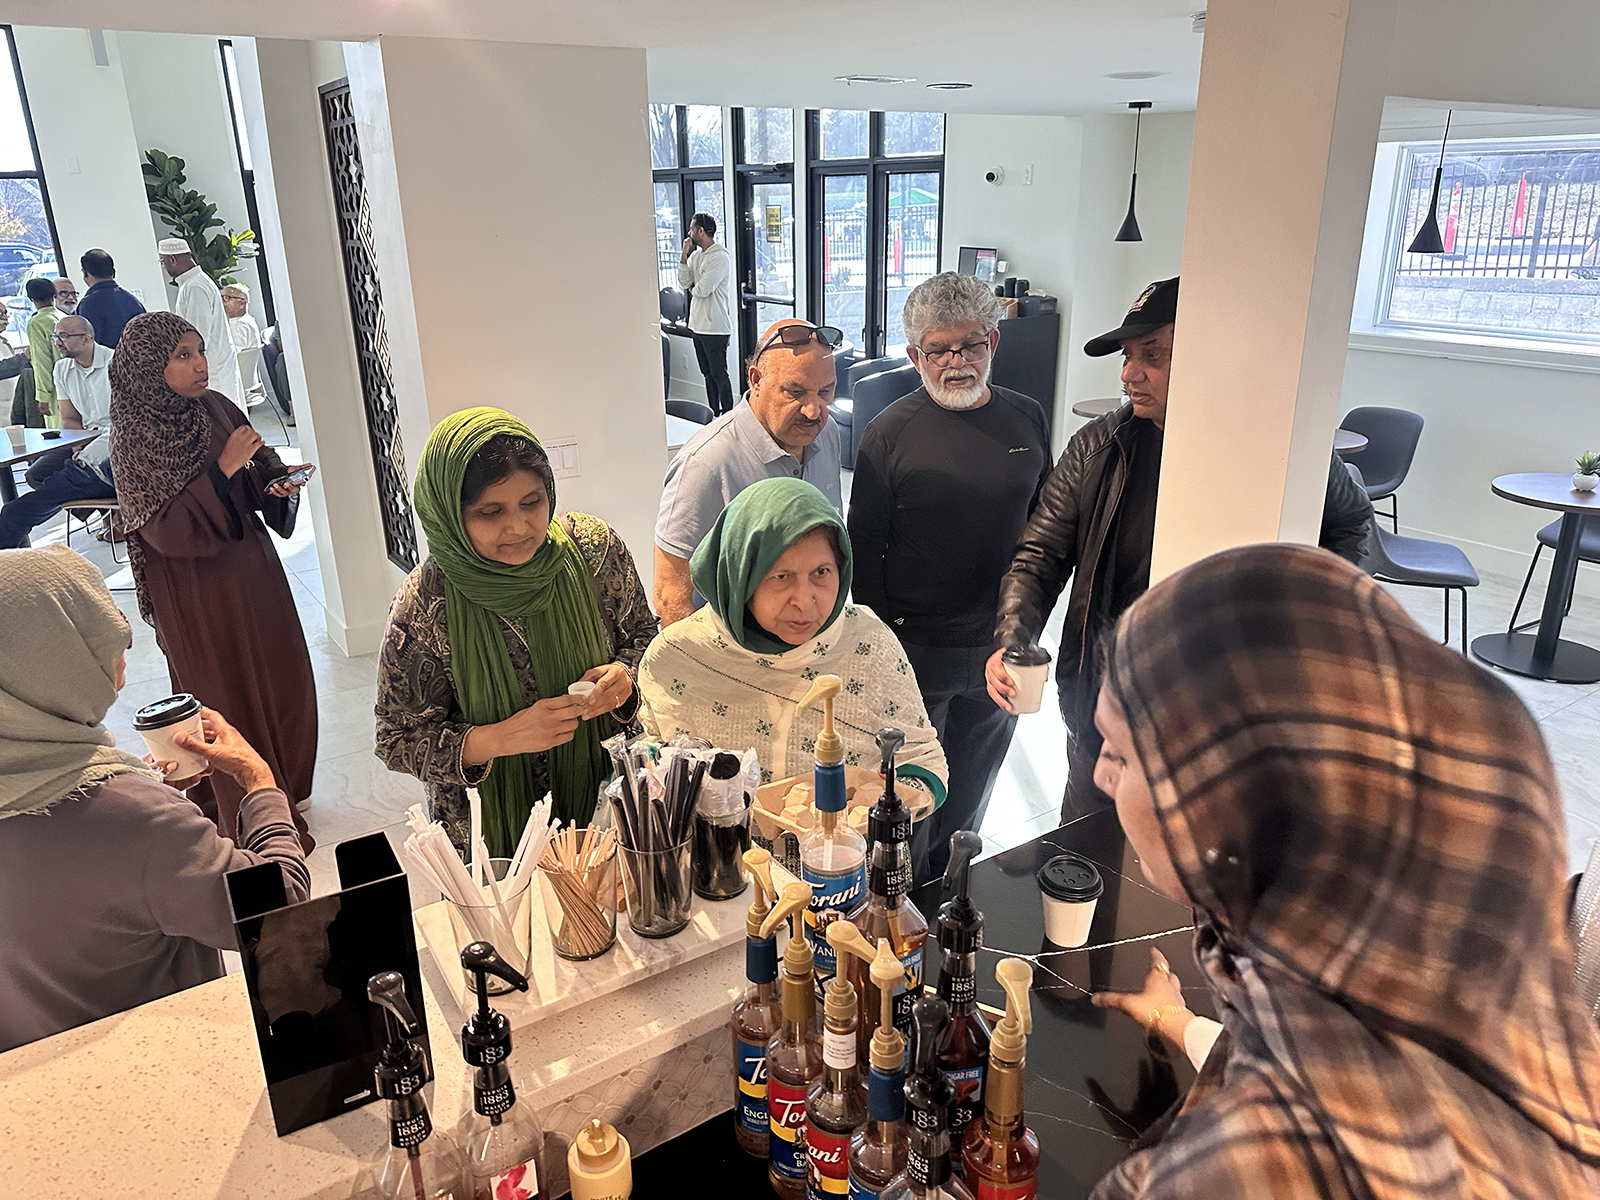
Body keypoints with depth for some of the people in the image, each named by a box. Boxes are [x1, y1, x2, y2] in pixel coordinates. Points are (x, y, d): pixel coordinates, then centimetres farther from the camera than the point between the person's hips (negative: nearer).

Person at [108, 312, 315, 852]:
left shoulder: (215, 407, 0)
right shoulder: (133, 438, -15)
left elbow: (261, 473, 13)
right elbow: (166, 530, -21)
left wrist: (279, 486, -9)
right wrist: (224, 469, -24)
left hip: (252, 568, 6)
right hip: (198, 592, -5)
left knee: (284, 680, 14)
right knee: (230, 701, 6)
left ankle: (283, 788, 36)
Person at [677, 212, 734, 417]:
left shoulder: (720, 257, -15)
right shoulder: (695, 255, 12)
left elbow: (703, 290, -20)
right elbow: (684, 283, 4)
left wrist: (692, 289, 1)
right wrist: (684, 255, -3)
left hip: (714, 326, -9)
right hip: (697, 323, 9)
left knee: (719, 375, -3)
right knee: (708, 373, 15)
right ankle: (713, 415, 23)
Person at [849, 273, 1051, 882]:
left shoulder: (1027, 420, 2)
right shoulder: (889, 433, -10)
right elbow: (864, 546, -7)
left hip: (998, 648, 4)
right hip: (913, 649, -4)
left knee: (970, 792, 21)